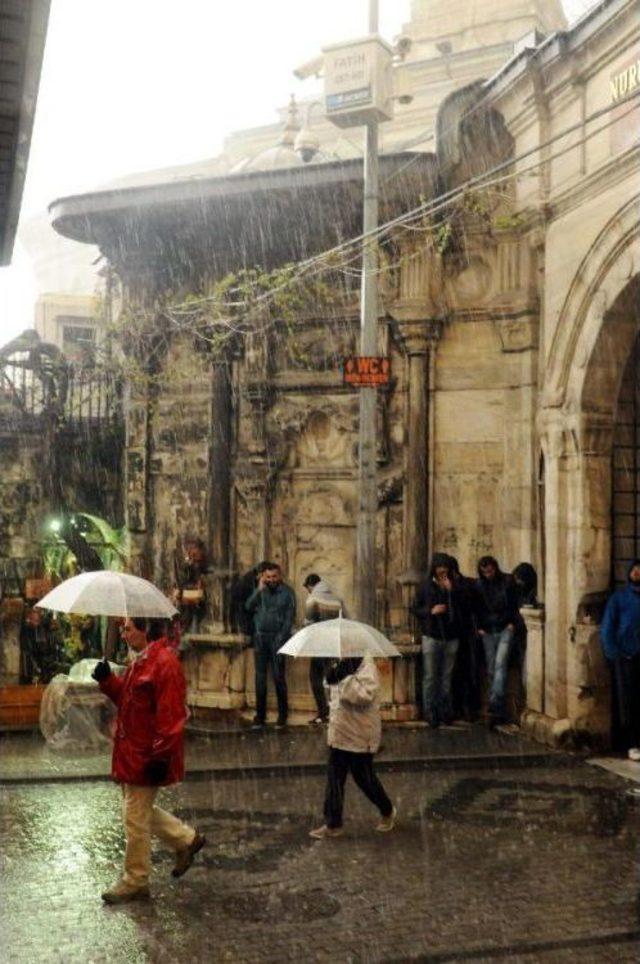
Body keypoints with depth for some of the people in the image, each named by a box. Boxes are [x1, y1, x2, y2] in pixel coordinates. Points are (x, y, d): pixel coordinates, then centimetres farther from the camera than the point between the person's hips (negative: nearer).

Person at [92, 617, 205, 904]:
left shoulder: (165, 664, -21)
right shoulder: (139, 661, 11)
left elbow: (171, 717, -24)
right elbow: (127, 697, 20)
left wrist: (160, 757, -24)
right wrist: (107, 680, 2)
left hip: (146, 758, -10)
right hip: (132, 752, 10)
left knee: (136, 819, 1)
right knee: (139, 811, 19)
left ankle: (135, 882, 17)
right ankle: (187, 839, 33)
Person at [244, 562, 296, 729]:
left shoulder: (287, 592, -1)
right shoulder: (260, 591, 9)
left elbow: (289, 618, -3)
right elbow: (248, 607, -4)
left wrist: (281, 638, -11)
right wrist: (259, 589, -12)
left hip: (277, 637, -3)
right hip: (260, 637, 3)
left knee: (278, 676, -5)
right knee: (260, 676, 3)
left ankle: (282, 715, 5)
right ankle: (260, 715, 9)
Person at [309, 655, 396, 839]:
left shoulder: (367, 669, -19)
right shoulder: (344, 666, 6)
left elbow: (364, 696, -33)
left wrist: (345, 677, -34)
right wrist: (333, 675, -1)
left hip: (360, 737, -8)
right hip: (339, 734, 8)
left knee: (364, 778, 8)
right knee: (334, 780, 9)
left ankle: (387, 812, 32)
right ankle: (333, 824, 18)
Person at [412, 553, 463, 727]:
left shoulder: (454, 586, 5)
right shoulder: (426, 587, 2)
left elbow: (461, 608, -6)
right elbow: (415, 609, 4)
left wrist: (451, 591, -15)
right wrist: (431, 611, -12)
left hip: (451, 637, 2)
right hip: (431, 637, -2)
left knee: (447, 676, 7)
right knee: (430, 677, -2)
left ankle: (445, 710, 16)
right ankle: (430, 712, 3)